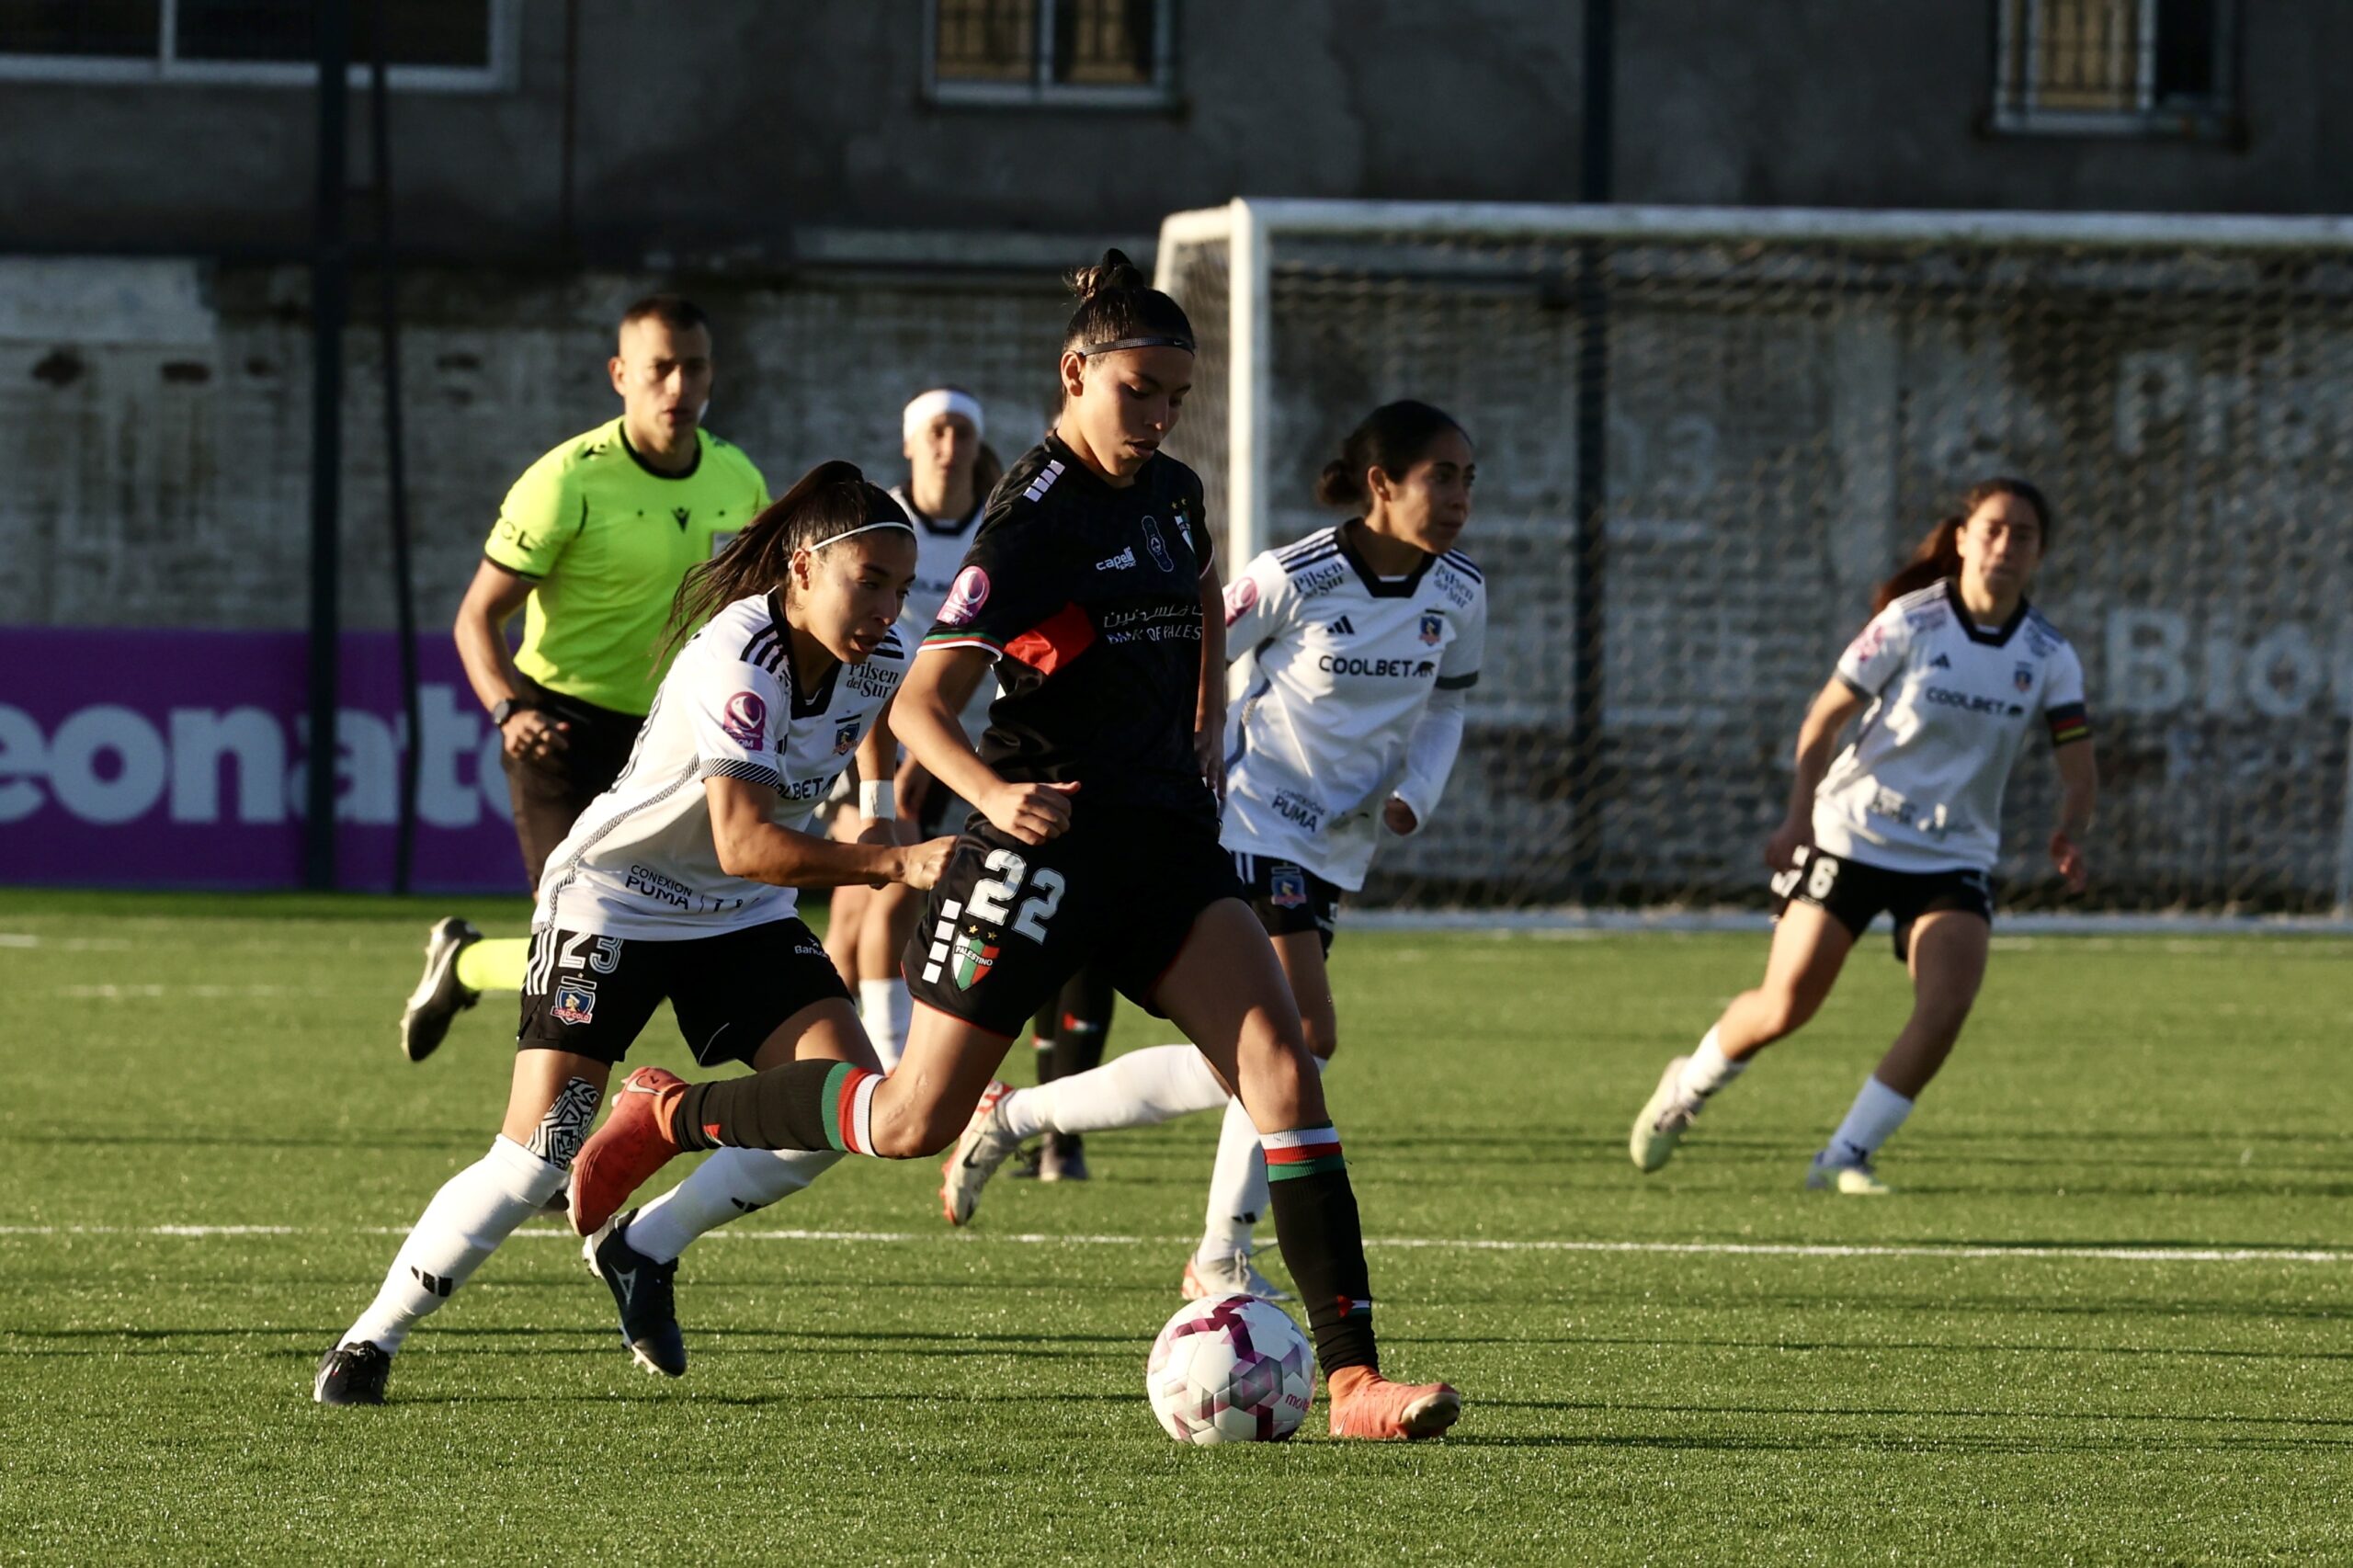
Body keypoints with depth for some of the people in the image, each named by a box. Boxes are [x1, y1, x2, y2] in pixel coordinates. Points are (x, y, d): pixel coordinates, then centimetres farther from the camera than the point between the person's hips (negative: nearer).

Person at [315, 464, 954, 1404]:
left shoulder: (878, 661, -8)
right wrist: (893, 865, -50)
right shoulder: (736, 662, -31)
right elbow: (742, 843, -42)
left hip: (739, 917, 7)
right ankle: (372, 1339, 3)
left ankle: (645, 1251, 6)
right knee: (537, 1158, -14)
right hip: (611, 897, -7)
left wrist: (880, 809, 9)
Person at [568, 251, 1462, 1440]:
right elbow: (920, 703, -18)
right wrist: (996, 793, -35)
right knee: (916, 1121, -1)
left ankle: (1354, 1382, -16)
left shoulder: (1171, 496, 9)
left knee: (1282, 1069, -12)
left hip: (1166, 846, 6)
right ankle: (669, 1116, 24)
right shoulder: (1032, 520, -14)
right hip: (1050, 842, -6)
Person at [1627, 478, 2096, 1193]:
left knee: (1946, 1007, -20)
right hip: (1853, 834, -2)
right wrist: (1800, 816, -15)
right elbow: (1824, 718, -5)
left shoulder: (2048, 656, -2)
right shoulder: (1911, 622, -11)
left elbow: (2078, 764, -4)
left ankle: (1846, 1157, -8)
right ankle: (1685, 1089, 27)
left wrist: (2069, 833, -25)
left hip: (1954, 858, 3)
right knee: (1784, 1007, -3)